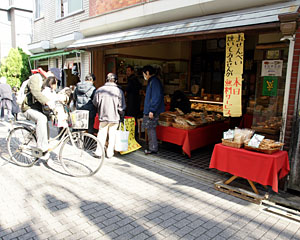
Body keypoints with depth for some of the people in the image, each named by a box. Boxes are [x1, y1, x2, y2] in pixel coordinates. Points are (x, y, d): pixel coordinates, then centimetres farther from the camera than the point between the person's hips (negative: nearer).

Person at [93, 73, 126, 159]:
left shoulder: (100, 90, -2)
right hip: (115, 116, -1)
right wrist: (122, 116, 7)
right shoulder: (119, 91, -7)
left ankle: (99, 150, 10)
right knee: (112, 134, 8)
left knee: (102, 133, 11)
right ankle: (110, 153, 13)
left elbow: (95, 103, 5)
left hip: (103, 116, 1)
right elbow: (121, 106, -6)